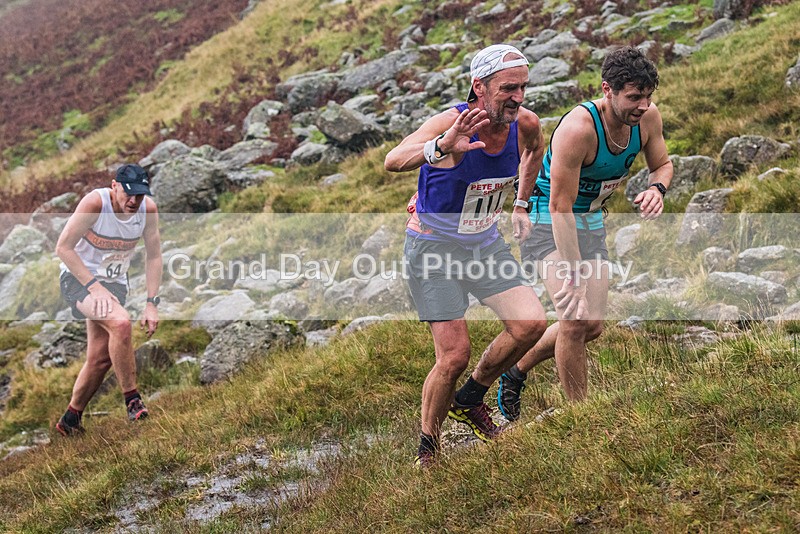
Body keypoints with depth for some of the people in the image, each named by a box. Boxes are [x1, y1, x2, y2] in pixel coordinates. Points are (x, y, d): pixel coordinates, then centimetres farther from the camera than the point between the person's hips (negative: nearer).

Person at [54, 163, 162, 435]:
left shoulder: (148, 208, -11)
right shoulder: (94, 203, -24)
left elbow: (153, 256, -1)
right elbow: (63, 247, -20)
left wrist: (151, 304, -7)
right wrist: (94, 286, -26)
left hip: (114, 283, 5)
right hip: (78, 277, -5)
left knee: (100, 359, 3)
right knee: (120, 322, -32)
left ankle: (70, 420, 22)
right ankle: (133, 400, -21)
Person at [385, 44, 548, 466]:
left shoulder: (524, 124, -8)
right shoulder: (452, 123, -25)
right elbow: (393, 161, -44)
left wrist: (522, 202, 19)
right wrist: (442, 147, -61)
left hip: (485, 243, 6)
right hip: (435, 248, -6)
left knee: (531, 324, -10)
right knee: (454, 354, -10)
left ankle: (470, 399, 15)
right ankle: (427, 448, 14)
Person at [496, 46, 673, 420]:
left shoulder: (648, 116, -12)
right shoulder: (578, 129, -32)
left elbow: (662, 164, 7)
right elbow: (560, 206, -30)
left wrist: (657, 188, -18)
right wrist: (575, 276, -33)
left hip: (591, 220, 8)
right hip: (548, 221, -8)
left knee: (592, 326, 9)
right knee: (575, 318, -20)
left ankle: (517, 372, 30)